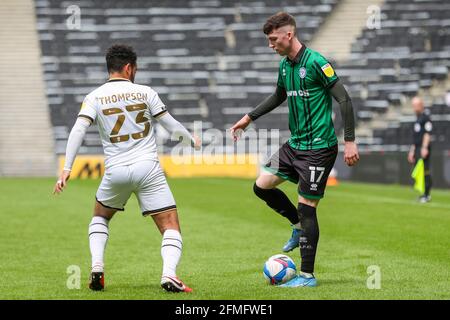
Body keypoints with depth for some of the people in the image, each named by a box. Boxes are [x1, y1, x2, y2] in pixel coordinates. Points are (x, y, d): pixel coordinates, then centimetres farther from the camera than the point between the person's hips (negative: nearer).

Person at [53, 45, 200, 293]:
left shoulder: (95, 97, 4)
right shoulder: (144, 92, 4)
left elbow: (78, 130, -9)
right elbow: (171, 125, 9)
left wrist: (66, 169, -11)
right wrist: (192, 140, 28)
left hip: (115, 171, 2)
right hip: (148, 168, -2)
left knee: (100, 216, 29)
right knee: (171, 227, 0)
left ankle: (97, 268, 11)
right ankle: (169, 274, -26)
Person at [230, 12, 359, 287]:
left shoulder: (316, 62, -17)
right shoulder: (284, 65, 8)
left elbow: (344, 99, -16)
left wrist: (350, 141, -19)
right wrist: (249, 118, 26)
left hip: (319, 148, -8)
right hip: (295, 144, 8)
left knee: (306, 208, -6)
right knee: (262, 185, 6)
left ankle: (307, 276, 3)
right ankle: (299, 226, 24)